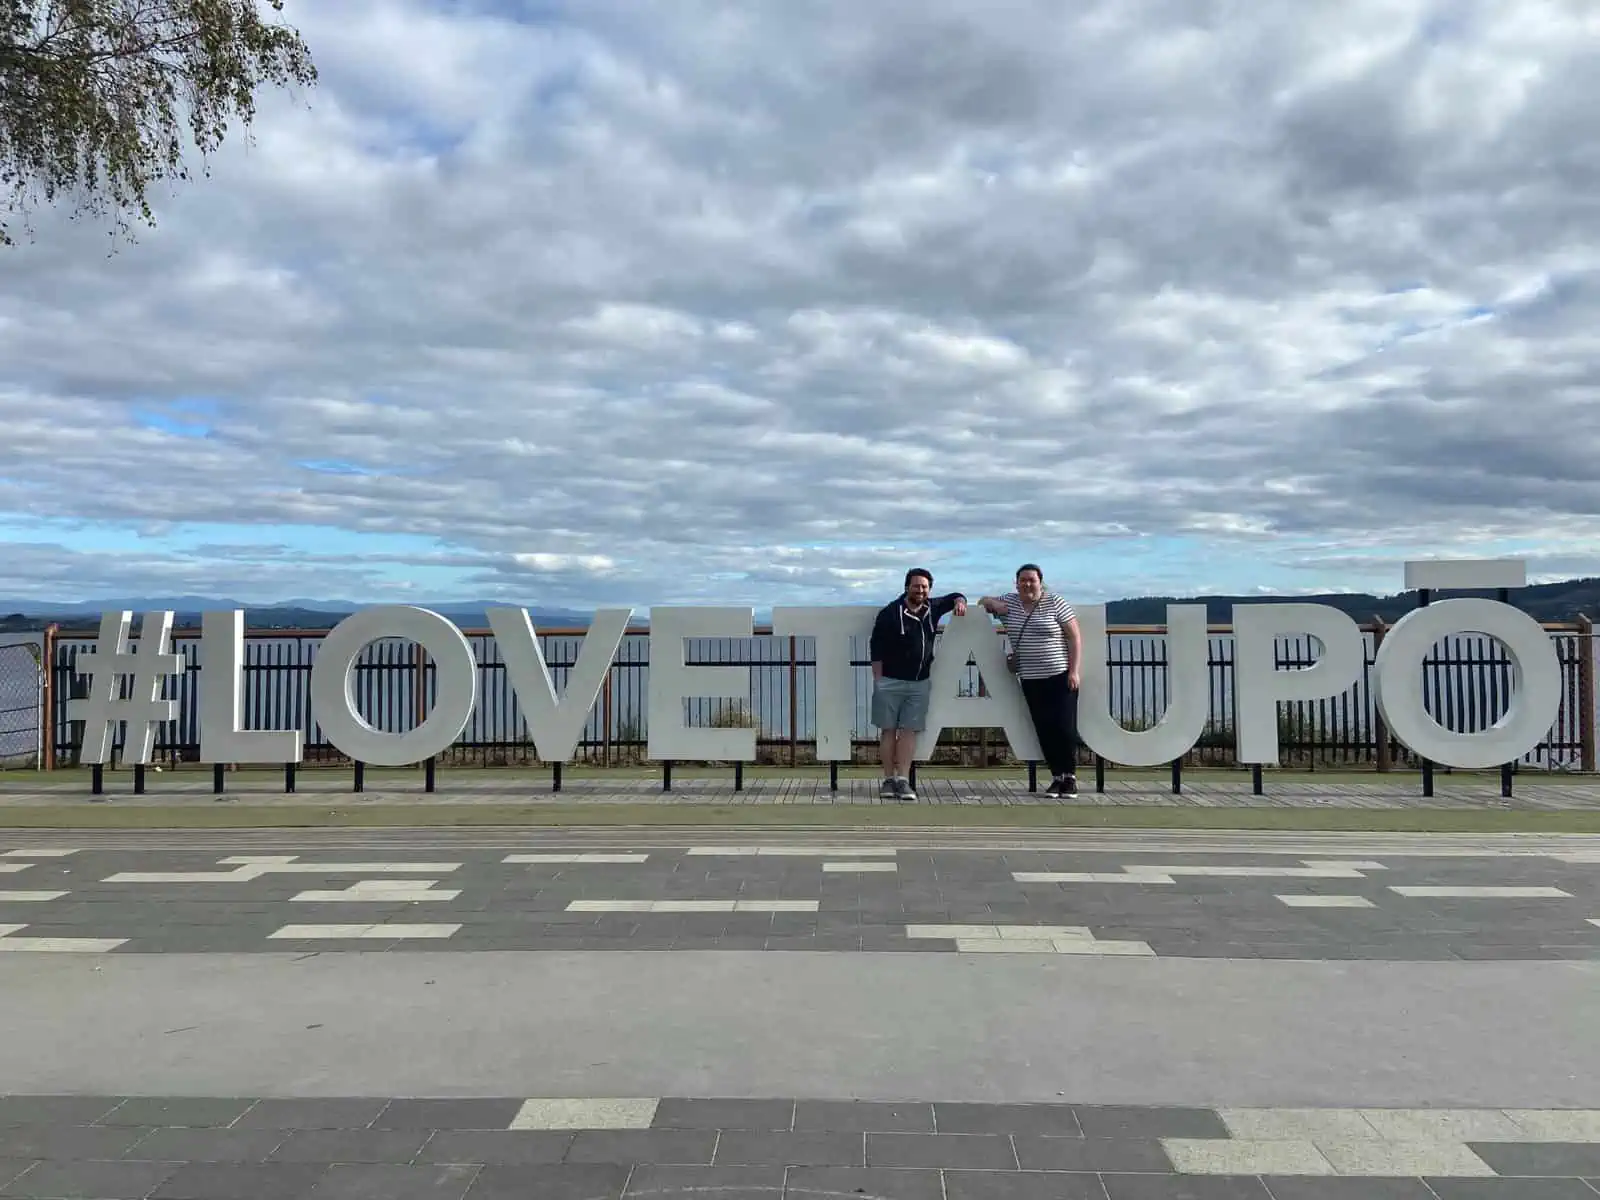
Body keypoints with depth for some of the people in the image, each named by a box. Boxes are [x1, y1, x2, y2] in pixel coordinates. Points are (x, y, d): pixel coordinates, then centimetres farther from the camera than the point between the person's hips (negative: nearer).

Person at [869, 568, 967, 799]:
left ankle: (903, 780, 0)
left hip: (919, 684, 4)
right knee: (888, 730, 2)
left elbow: (954, 596, 25)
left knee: (909, 731, 0)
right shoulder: (890, 613, -7)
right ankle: (889, 779, 8)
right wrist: (878, 680, -9)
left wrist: (959, 602, 0)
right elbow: (876, 649, -5)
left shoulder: (932, 609, 7)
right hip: (890, 682, -4)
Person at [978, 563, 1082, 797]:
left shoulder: (1055, 603, -4)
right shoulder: (1009, 602, 7)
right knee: (1044, 730, 3)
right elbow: (983, 602, 21)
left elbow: (1075, 637, -5)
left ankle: (1071, 777, 9)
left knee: (1065, 727, -5)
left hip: (1061, 676, -4)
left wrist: (1074, 671, -12)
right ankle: (1057, 777, 13)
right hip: (1031, 680, 4)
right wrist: (992, 603, -3)